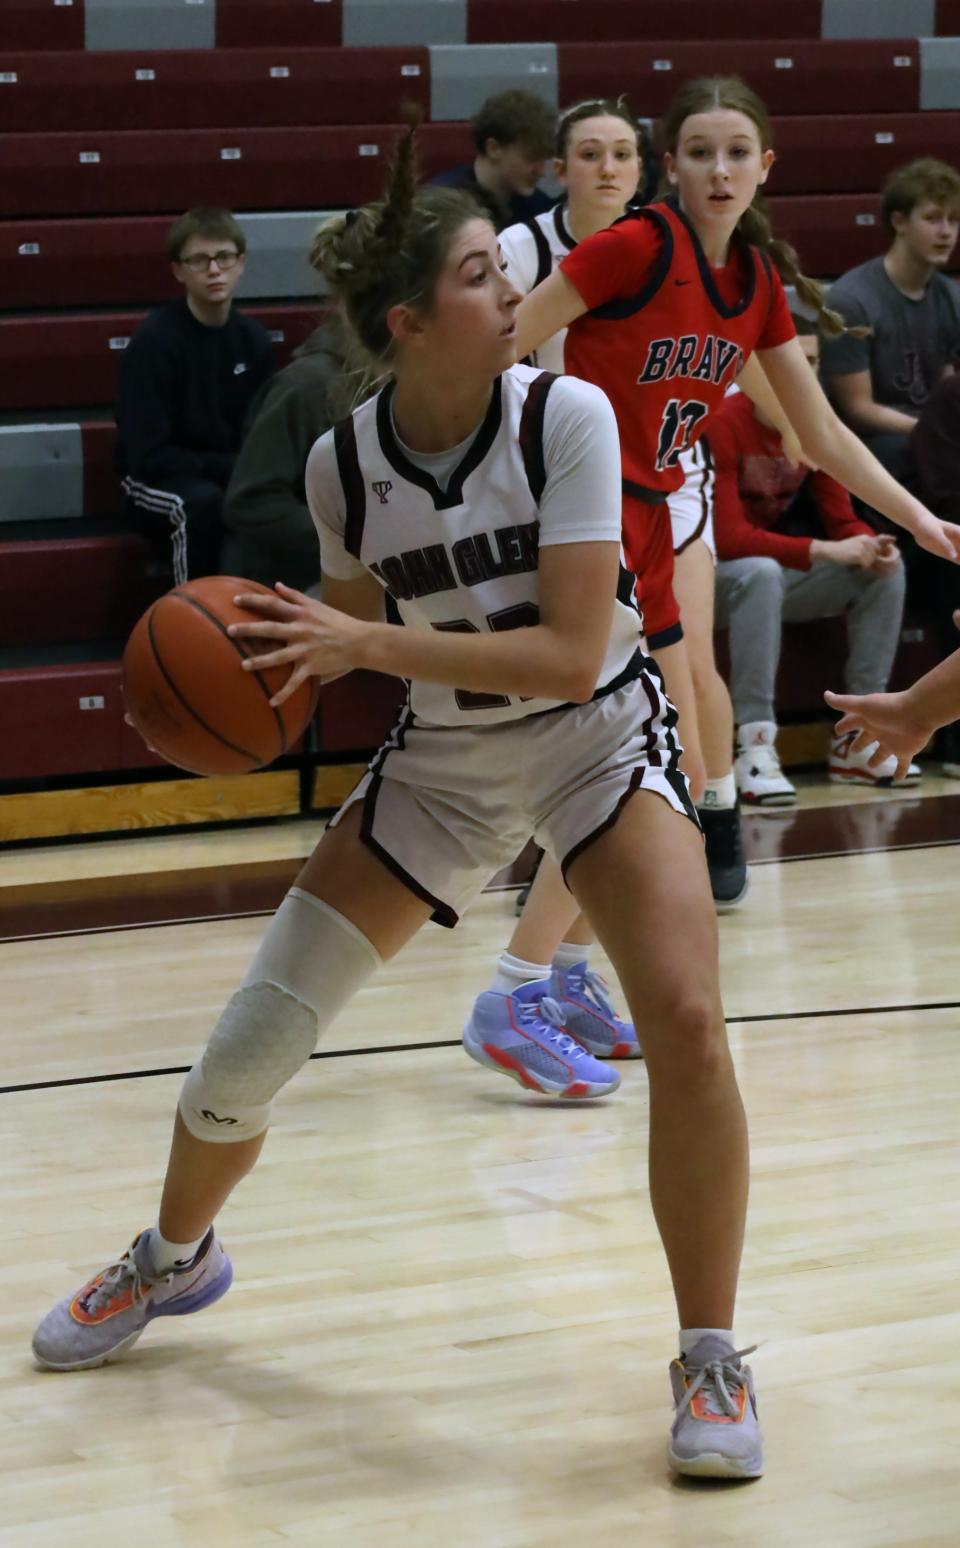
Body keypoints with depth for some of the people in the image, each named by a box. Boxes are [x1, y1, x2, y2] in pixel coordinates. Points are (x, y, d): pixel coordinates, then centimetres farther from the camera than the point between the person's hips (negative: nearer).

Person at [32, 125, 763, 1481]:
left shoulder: (567, 417, -22)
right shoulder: (343, 464, -13)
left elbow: (571, 656, -27)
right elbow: (353, 632, 5)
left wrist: (368, 646, -32)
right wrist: (273, 668, -16)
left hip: (596, 736, -3)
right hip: (441, 758, 3)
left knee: (684, 1015, -27)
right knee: (249, 1048, 1)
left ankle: (711, 1359, -10)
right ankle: (176, 1255, 35)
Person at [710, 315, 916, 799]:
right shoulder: (722, 426, -23)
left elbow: (841, 519, 3)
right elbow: (728, 537, -28)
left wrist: (871, 546, -22)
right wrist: (823, 551, -33)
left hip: (775, 569, 8)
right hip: (713, 577, -8)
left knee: (887, 571, -8)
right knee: (762, 573, -39)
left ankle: (855, 738, -6)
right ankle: (755, 747, -37)